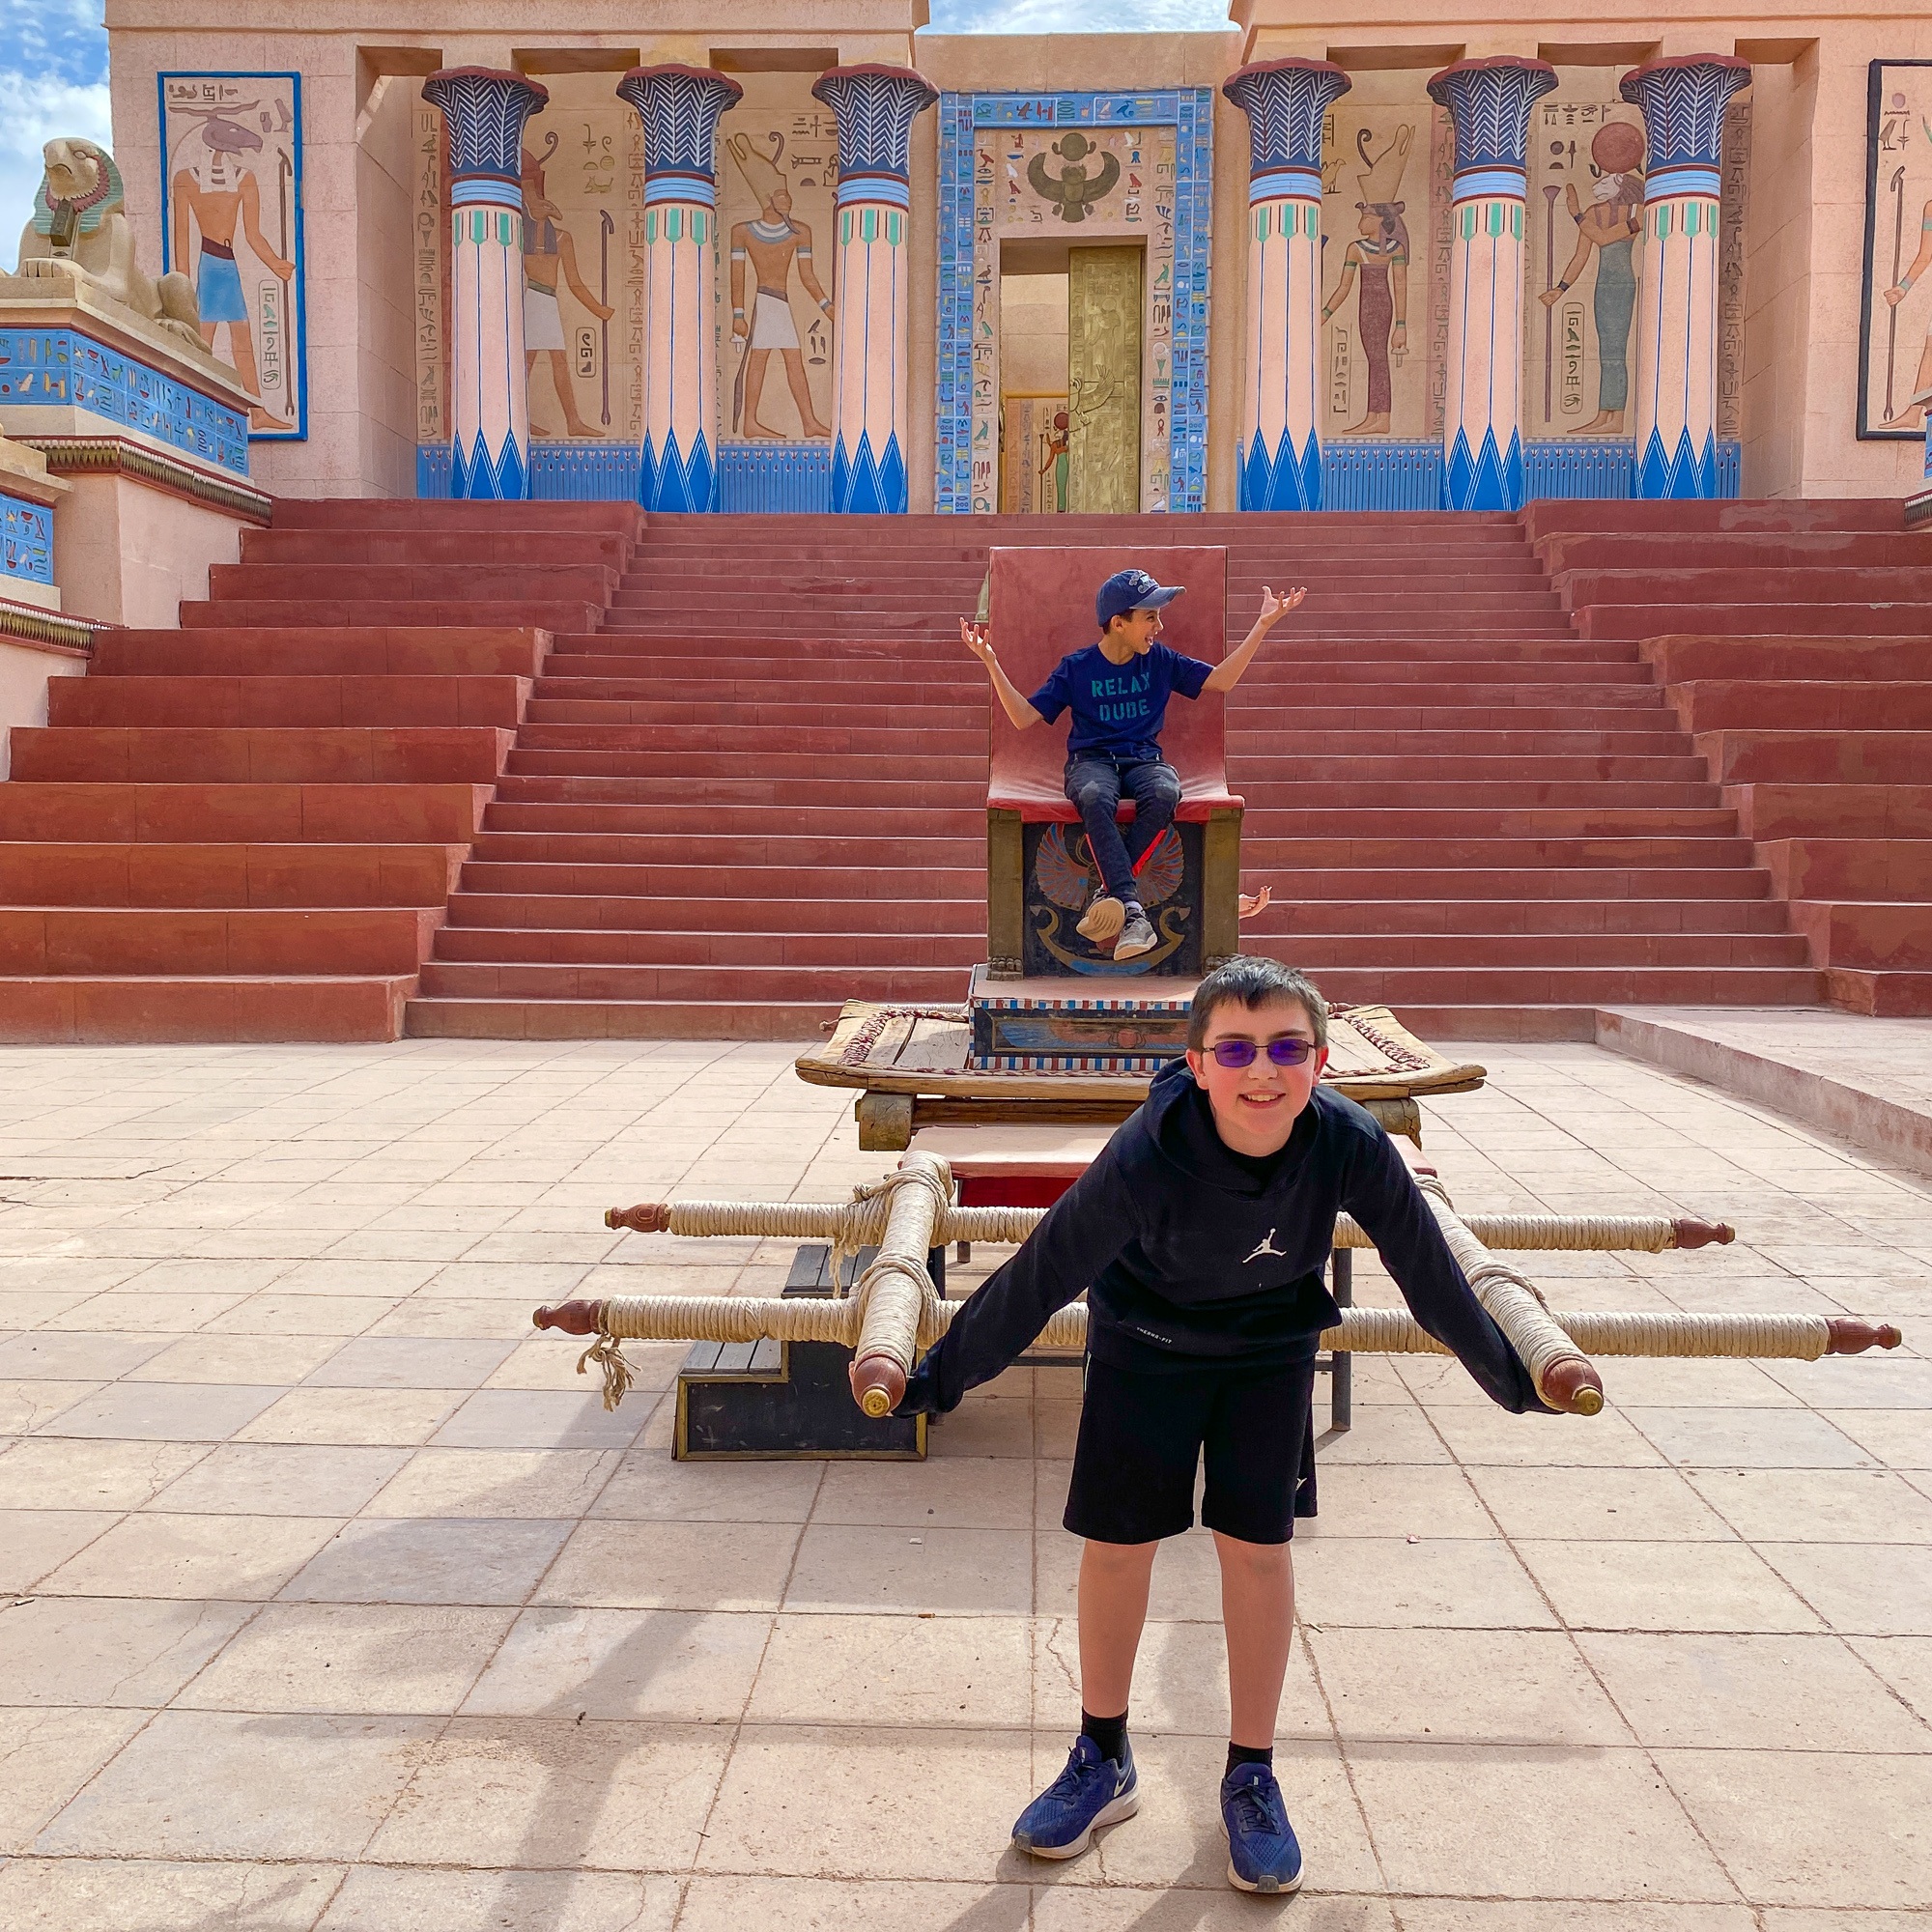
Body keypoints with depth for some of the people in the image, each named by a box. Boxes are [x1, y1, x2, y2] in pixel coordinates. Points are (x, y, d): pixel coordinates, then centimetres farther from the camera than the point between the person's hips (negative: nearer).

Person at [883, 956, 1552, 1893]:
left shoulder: (1351, 1146, -29)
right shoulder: (1148, 1156, -36)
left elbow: (1430, 1271, -12)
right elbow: (1043, 1272, -25)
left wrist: (1508, 1376, 3)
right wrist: (941, 1376, -17)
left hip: (1269, 1347, 1)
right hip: (1145, 1339, -1)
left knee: (1257, 1542, 3)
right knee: (1116, 1539, 5)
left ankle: (1250, 1778, 25)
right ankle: (1102, 1760, 29)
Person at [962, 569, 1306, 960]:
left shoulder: (1160, 660, 11)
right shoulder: (1076, 667, 4)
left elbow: (1221, 680, 13)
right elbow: (1024, 717, 2)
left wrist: (1263, 624, 9)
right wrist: (990, 662, -7)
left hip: (1144, 759, 2)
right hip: (1091, 760, -2)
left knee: (1165, 793, -36)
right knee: (1095, 797, -40)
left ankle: (1109, 893, -30)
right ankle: (1132, 910, -45)